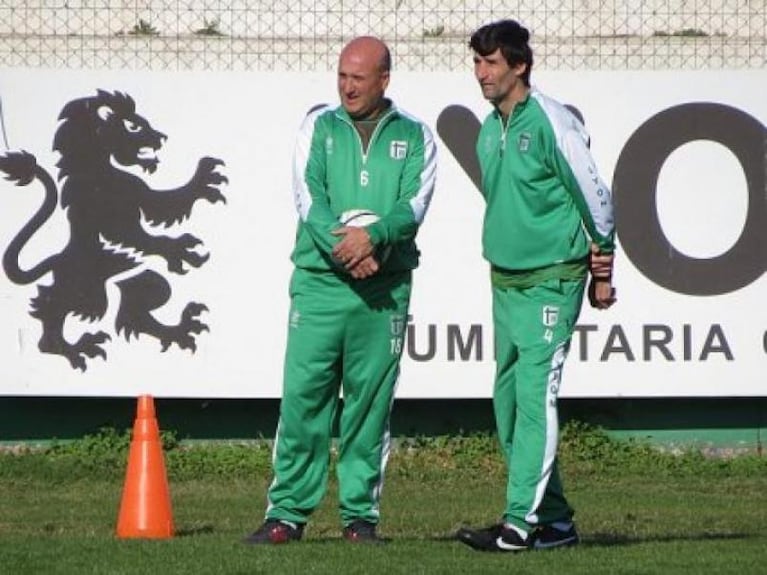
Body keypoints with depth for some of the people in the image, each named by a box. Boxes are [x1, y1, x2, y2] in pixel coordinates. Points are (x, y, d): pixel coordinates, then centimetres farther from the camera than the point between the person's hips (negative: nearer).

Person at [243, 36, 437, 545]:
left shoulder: (414, 136, 9)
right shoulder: (319, 127, 9)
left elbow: (414, 203, -4)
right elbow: (310, 198, -2)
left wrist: (373, 236, -22)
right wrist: (343, 248, -17)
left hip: (385, 289, 0)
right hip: (319, 280, 0)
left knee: (371, 402, 2)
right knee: (303, 395, -5)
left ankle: (361, 513, 9)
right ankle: (288, 512, -1)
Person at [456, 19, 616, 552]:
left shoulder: (552, 124, -13)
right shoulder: (489, 131, 10)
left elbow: (597, 198, -8)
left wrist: (602, 273, -2)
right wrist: (501, 256, 12)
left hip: (550, 283, -8)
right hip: (505, 282, 8)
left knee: (535, 398, -12)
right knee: (509, 402, 8)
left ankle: (523, 522, -15)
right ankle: (555, 519, 16)